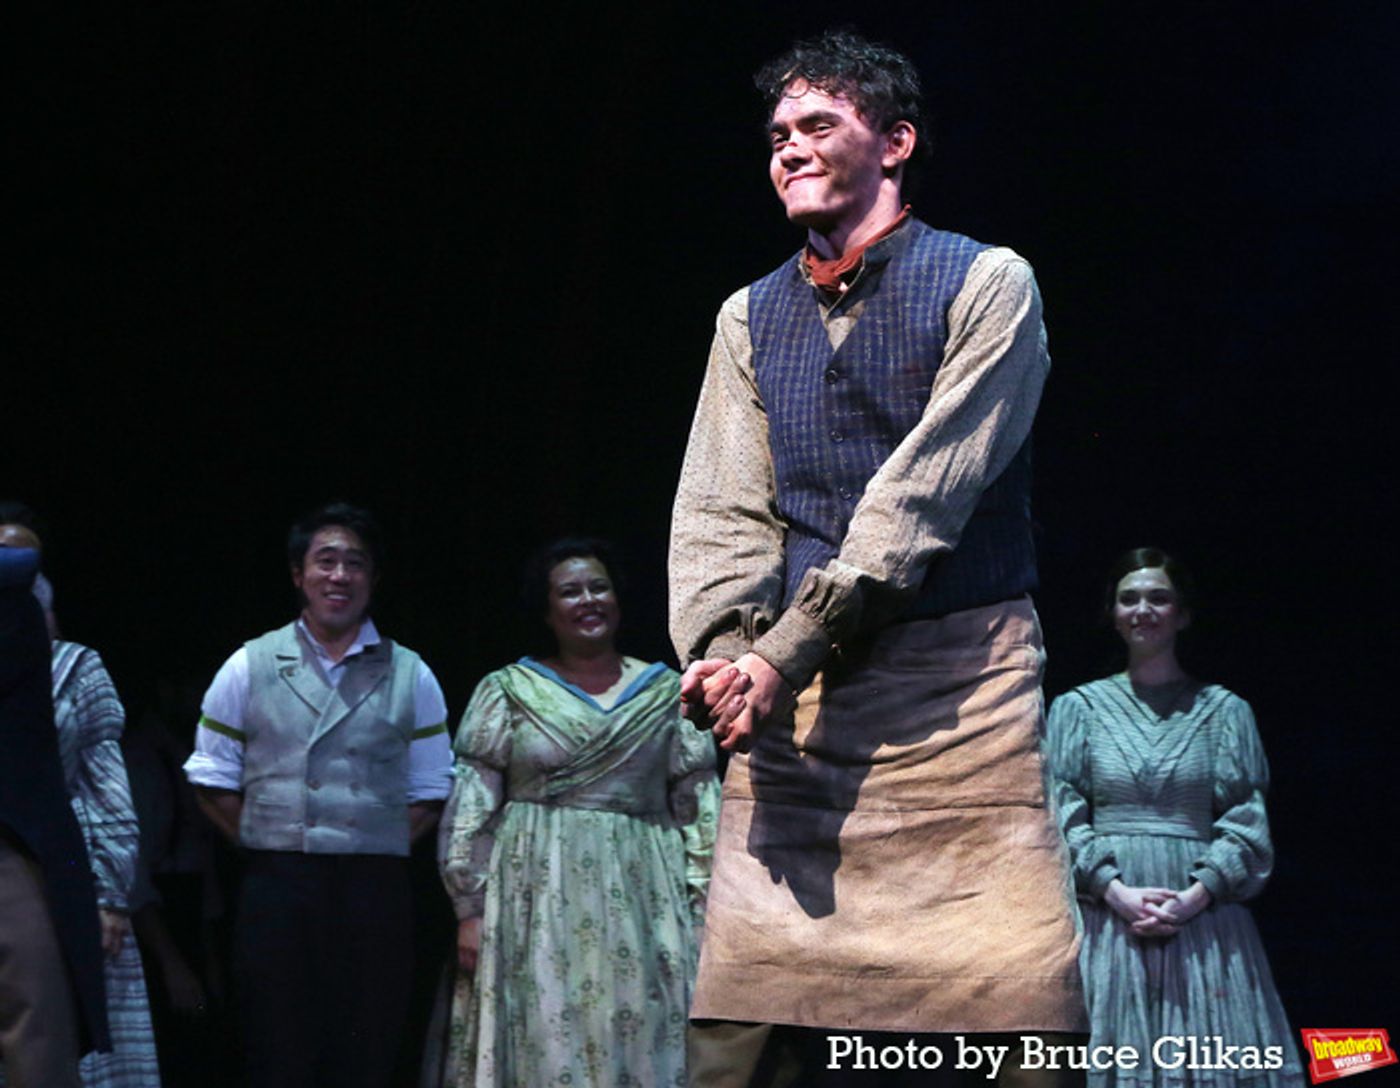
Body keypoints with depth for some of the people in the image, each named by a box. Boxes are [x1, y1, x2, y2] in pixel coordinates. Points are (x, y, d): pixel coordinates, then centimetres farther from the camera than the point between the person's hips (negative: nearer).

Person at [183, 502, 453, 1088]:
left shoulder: (410, 675, 9)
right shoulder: (250, 666, 7)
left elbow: (429, 791, 10)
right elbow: (213, 781, 9)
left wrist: (378, 849, -1)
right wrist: (268, 843, 2)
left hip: (376, 892, 1)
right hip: (276, 891, -1)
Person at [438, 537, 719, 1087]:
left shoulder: (668, 694, 9)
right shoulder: (506, 691, 6)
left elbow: (700, 809, 7)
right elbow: (471, 807, 2)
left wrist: (702, 910, 0)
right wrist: (470, 909, -4)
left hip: (642, 905, 1)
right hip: (535, 903, -1)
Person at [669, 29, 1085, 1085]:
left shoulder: (986, 285, 1)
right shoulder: (751, 317, 18)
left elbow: (926, 491, -9)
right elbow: (722, 510, 10)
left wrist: (787, 650, -13)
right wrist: (725, 653, -9)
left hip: (956, 679, -4)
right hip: (791, 688, 4)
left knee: (1010, 999, -11)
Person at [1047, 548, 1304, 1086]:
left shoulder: (1225, 711, 11)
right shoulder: (1077, 708, 11)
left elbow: (1247, 824, 4)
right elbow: (1063, 819, 3)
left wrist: (1195, 895, -12)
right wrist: (1118, 891, -12)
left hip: (1202, 917, 0)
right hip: (1105, 915, 0)